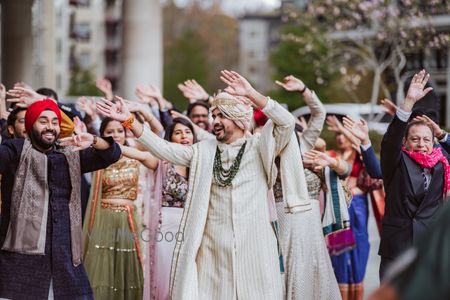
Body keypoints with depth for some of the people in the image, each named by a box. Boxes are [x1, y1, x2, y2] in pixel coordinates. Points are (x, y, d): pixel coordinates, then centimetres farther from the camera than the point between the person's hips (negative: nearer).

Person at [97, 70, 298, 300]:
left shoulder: (259, 147, 3)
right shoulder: (204, 150, 12)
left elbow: (287, 123, -12)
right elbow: (164, 149, 4)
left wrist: (250, 94, -19)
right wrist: (130, 121, -5)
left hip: (253, 245, -2)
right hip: (213, 247, 3)